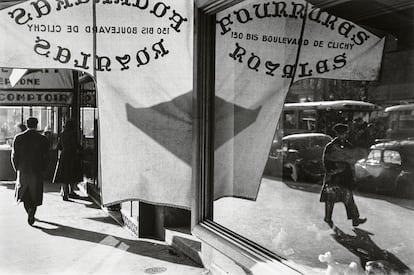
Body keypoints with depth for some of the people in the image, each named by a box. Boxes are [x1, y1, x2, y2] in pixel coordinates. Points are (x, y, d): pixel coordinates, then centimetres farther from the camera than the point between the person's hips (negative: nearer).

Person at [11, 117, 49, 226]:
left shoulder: (18, 138, -4)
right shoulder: (42, 139, -8)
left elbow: (14, 156, -1)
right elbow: (45, 157, -6)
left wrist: (17, 169, 11)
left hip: (22, 171, 2)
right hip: (37, 172, -1)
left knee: (24, 194, 19)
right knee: (35, 195, 10)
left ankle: (30, 214, 17)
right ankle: (31, 215, 0)